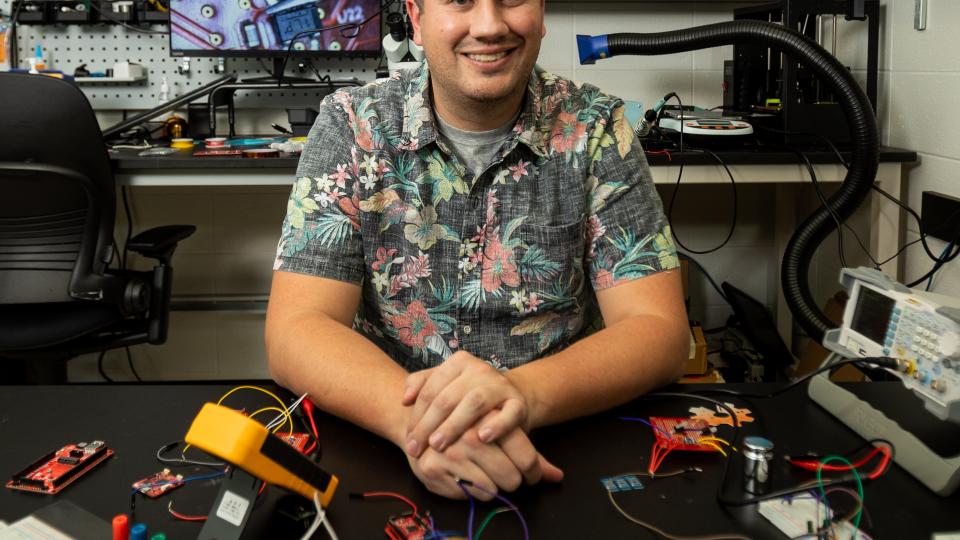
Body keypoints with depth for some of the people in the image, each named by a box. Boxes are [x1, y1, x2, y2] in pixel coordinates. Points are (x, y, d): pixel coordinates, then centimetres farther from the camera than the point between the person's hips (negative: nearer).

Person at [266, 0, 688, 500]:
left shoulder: (595, 129, -5)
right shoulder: (352, 124, -6)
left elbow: (658, 329, -11)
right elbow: (297, 330, -13)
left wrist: (526, 393, -31)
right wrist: (413, 418, -32)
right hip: (384, 448, 0)